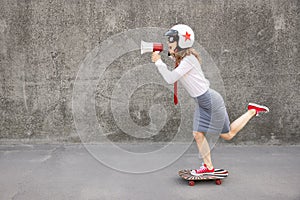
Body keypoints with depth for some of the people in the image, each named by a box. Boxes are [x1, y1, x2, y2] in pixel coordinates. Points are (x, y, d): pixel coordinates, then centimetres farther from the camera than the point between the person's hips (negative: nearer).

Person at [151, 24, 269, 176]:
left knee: (227, 135, 8)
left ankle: (252, 111, 21)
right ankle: (208, 167, 19)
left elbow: (170, 79, -27)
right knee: (198, 134, 6)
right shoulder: (179, 59, 6)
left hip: (211, 100, -9)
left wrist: (158, 61, -21)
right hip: (201, 102, 9)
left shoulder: (189, 59, -23)